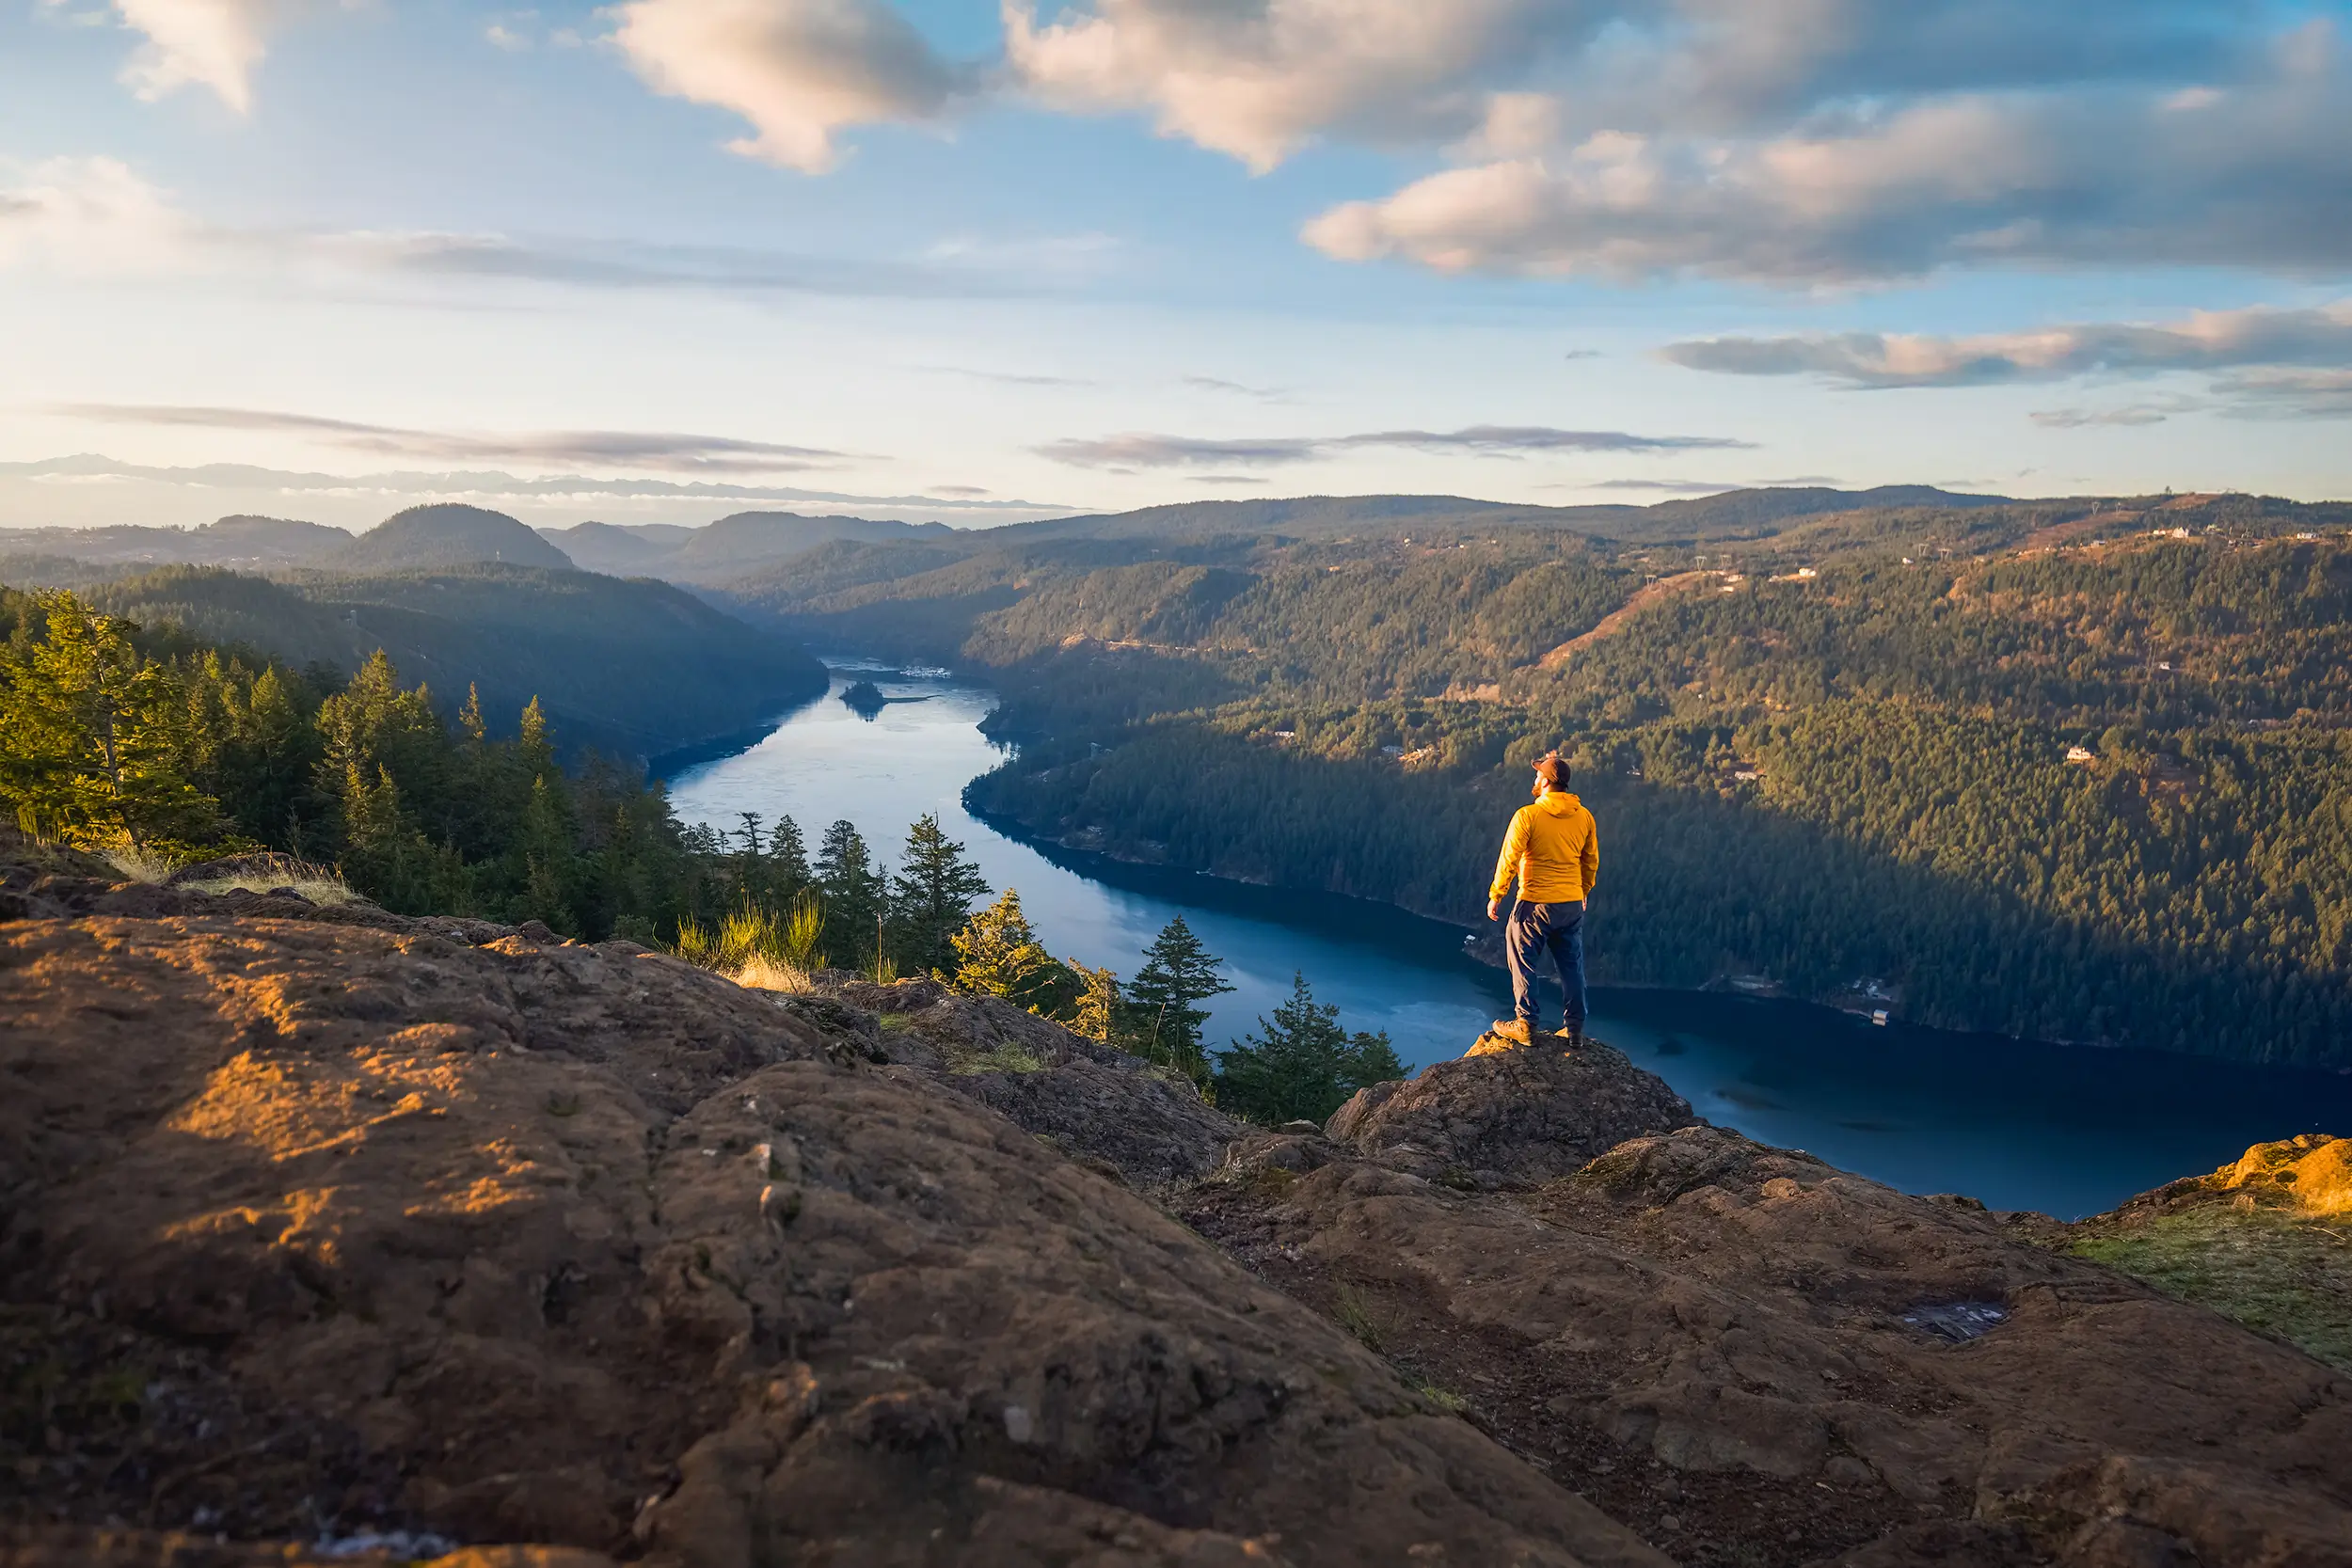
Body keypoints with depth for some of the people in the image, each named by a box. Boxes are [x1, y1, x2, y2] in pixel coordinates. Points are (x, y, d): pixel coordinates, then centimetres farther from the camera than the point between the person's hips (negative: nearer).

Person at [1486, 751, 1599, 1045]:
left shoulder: (1528, 816, -15)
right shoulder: (1584, 817, 1)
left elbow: (1508, 860, -13)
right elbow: (1591, 862, 11)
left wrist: (1495, 896, -3)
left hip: (1535, 905, -5)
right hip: (1572, 905, 5)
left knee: (1524, 965, 9)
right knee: (1572, 966, 14)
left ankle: (1526, 1027, 14)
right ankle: (1576, 1029, 20)